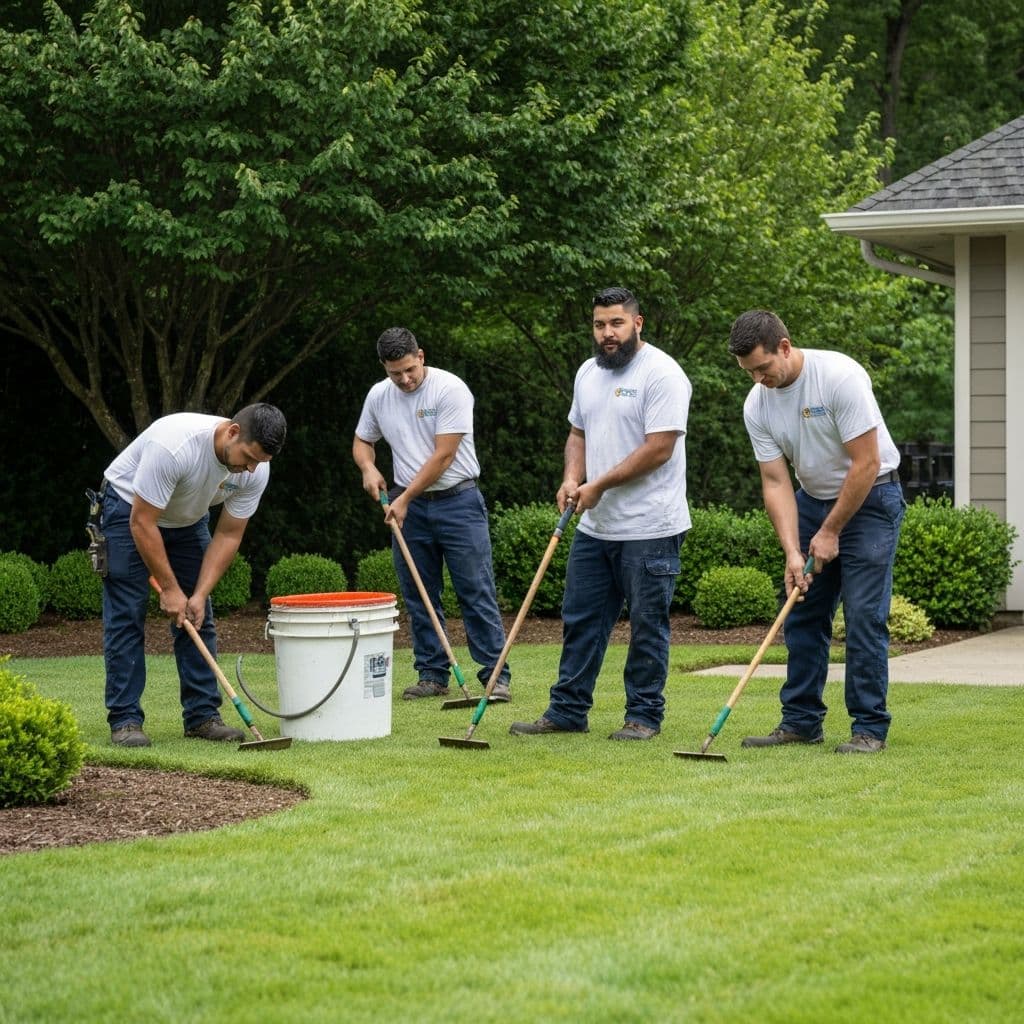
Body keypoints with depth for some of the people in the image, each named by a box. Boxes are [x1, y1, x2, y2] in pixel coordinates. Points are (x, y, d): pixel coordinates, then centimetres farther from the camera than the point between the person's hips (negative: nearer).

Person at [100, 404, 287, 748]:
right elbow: (143, 522, -33)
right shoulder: (173, 445, -41)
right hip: (129, 508, -6)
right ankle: (125, 720, -7)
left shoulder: (256, 472, -22)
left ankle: (202, 716, 5)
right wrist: (169, 589, -27)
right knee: (126, 616, -10)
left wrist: (200, 595, -19)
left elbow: (228, 535, -12)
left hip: (188, 518, 6)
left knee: (197, 616, 1)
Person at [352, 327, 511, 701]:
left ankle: (496, 676, -3)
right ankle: (432, 676, 15)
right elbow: (362, 441, 19)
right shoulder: (378, 396, 4)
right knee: (419, 597, 7)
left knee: (477, 592, -5)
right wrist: (368, 467, -4)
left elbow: (443, 456, -17)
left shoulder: (450, 389, -14)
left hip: (458, 501, -5)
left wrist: (405, 498, -15)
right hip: (409, 506, 5)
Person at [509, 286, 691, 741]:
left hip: (649, 530, -8)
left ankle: (644, 716, 9)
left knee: (647, 626, 1)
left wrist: (599, 485, -16)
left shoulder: (661, 373, -13)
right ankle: (567, 710, 18)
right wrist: (572, 479, 3)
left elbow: (659, 448, -19)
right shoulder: (588, 373, 13)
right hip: (594, 526, 8)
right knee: (580, 620, 11)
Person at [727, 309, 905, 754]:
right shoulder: (757, 405, -7)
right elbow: (776, 483, -6)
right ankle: (801, 721, 12)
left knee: (864, 615, -11)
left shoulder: (840, 376, -26)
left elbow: (865, 465, -24)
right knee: (802, 613, 4)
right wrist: (793, 553, -17)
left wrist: (830, 533, -18)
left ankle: (870, 727, -5)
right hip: (814, 499, 6)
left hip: (870, 497, -6)